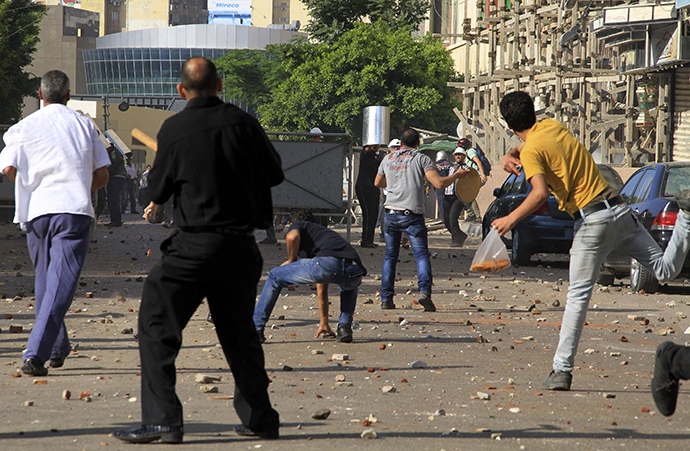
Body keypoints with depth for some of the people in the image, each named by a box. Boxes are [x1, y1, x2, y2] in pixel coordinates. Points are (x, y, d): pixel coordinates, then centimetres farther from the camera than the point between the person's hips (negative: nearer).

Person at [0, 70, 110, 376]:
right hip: (76, 211, -1)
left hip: (37, 212, 1)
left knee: (45, 282, 19)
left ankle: (57, 348, 28)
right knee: (60, 285, -8)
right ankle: (36, 353, -22)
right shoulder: (85, 126, 11)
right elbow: (102, 176, 10)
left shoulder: (25, 127, 7)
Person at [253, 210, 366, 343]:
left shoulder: (298, 225, 28)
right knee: (349, 287, 45)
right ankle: (344, 327, 24)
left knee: (275, 276, 17)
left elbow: (292, 237, -2)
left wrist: (291, 261, 18)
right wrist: (323, 323, 58)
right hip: (355, 273, 6)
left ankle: (256, 329, 14)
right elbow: (322, 291, 52)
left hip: (328, 263, -6)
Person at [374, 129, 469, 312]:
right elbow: (439, 183, -11)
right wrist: (457, 175, 5)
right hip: (412, 215, -4)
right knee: (422, 255, -2)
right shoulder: (421, 159, -1)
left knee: (390, 257, 13)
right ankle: (424, 291, -22)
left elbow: (378, 183, 28)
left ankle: (386, 299, 10)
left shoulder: (388, 159, 13)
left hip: (391, 214, 4)